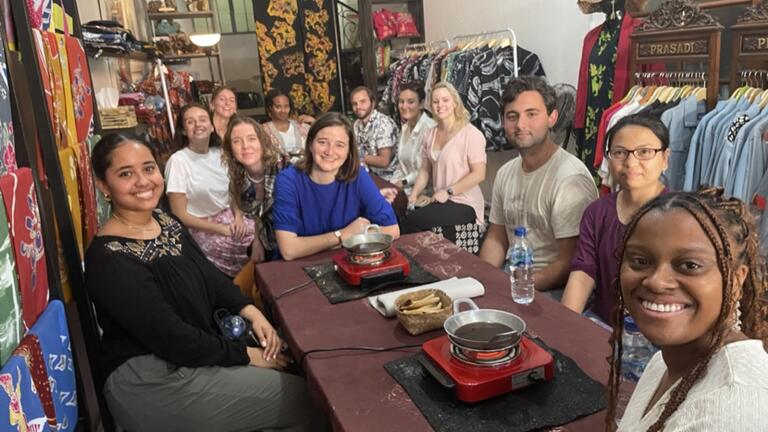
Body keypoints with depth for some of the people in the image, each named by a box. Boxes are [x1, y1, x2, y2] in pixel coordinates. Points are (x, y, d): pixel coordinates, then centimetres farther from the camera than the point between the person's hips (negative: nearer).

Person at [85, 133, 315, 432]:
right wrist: (246, 355, -17)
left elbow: (208, 275, 8)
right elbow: (170, 338, -24)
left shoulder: (165, 221, 3)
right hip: (152, 383, -8)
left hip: (199, 349, 8)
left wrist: (251, 312, -8)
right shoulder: (109, 258, -22)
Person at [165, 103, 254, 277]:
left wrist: (238, 217, -10)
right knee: (252, 248, -25)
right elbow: (179, 214, -13)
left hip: (228, 217, 6)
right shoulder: (178, 160, -13)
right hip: (200, 228, -5)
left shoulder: (220, 153, 3)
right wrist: (222, 229, -18)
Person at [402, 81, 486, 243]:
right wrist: (415, 193, -3)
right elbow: (425, 170, 13)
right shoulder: (430, 134, 11)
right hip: (440, 200, 5)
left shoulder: (471, 134, -11)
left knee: (411, 221, -20)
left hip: (464, 203, -5)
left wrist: (448, 192, -18)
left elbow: (478, 174, -15)